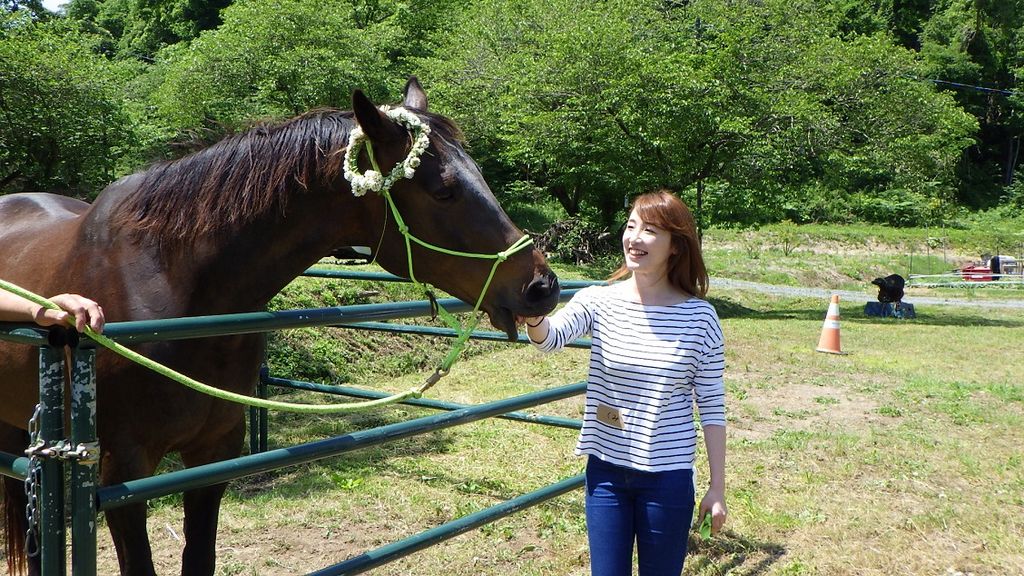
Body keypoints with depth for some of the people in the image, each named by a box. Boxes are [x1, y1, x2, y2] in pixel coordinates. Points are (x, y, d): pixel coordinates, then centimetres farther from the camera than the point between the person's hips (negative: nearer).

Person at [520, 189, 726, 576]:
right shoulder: (598, 301, -5)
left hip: (668, 476, -1)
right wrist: (533, 313, -48)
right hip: (606, 471, 1)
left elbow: (712, 406, -3)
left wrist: (717, 487, -2)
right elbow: (551, 338, -24)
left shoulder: (699, 316, -7)